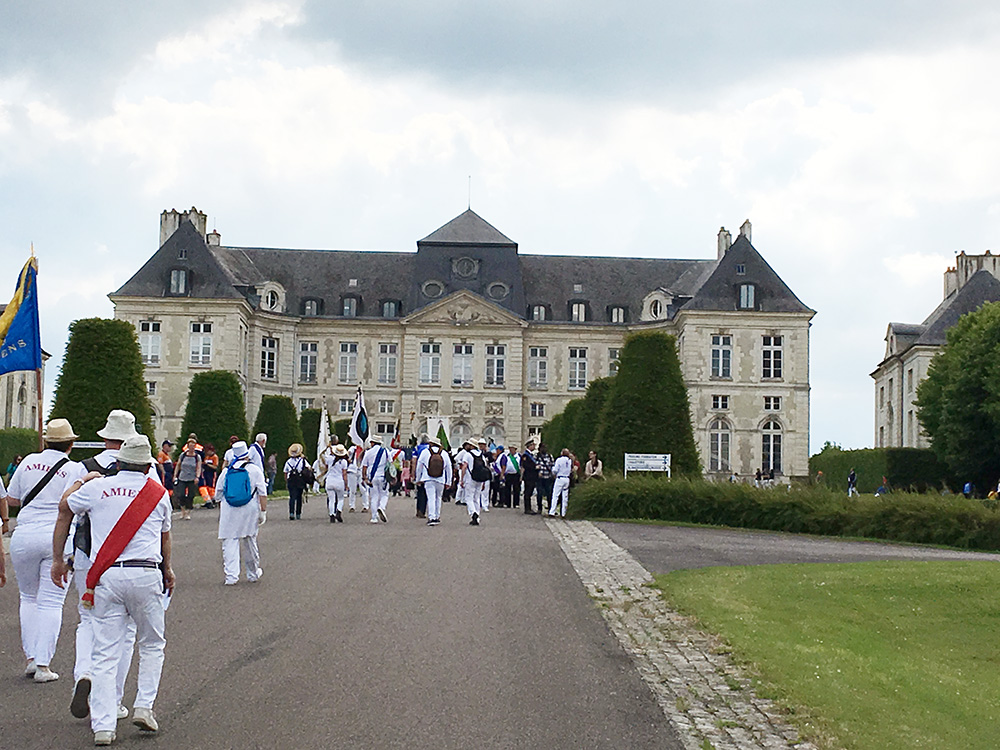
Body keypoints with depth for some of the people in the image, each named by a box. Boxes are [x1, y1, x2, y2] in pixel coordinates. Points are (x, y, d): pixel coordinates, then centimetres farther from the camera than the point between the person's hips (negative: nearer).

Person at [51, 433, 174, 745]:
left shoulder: (96, 487, 6)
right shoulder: (159, 493, 10)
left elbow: (64, 509, 23)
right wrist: (167, 569, 39)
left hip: (106, 576, 1)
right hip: (146, 574, 0)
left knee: (106, 652, 3)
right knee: (152, 644, 18)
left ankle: (103, 726, -2)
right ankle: (144, 706, 6)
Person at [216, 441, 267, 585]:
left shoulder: (226, 471, 8)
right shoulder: (254, 470, 1)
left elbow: (218, 493, 15)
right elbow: (262, 493, -2)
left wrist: (221, 512, 25)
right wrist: (263, 511, 2)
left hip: (229, 511, 1)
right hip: (249, 511, -1)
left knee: (229, 542, 2)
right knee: (249, 541, 11)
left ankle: (231, 576, -5)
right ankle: (253, 574, 25)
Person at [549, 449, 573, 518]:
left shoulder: (559, 460, -9)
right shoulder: (570, 461, 4)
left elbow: (555, 470, -8)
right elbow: (571, 470, 11)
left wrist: (553, 467, 12)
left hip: (560, 478, -4)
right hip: (567, 479, 4)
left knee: (555, 495, -3)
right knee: (565, 496, 8)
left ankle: (552, 512, -9)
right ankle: (564, 513, 9)